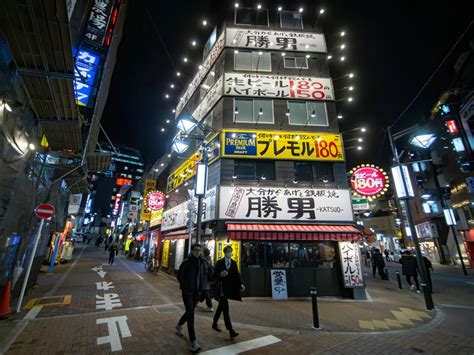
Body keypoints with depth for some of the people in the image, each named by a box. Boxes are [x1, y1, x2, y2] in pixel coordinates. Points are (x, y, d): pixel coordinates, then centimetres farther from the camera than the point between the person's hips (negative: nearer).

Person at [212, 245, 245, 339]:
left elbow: (237, 275, 3)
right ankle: (231, 331, -6)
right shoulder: (219, 262, -6)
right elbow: (215, 275, -7)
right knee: (225, 308, -9)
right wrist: (220, 274, -27)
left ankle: (214, 324, 38)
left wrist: (240, 284, -11)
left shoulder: (234, 263, 5)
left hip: (229, 288, 5)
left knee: (221, 306, 18)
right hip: (221, 287, -5)